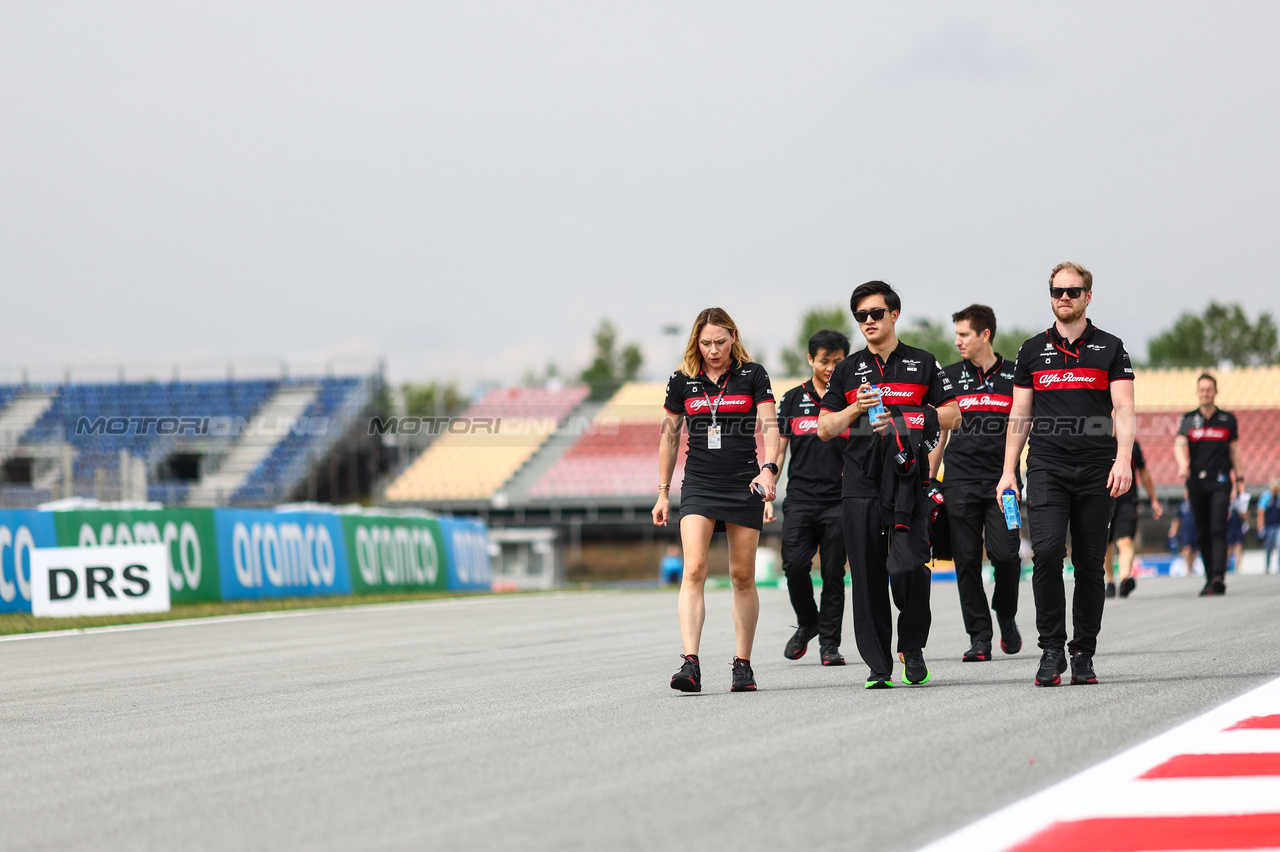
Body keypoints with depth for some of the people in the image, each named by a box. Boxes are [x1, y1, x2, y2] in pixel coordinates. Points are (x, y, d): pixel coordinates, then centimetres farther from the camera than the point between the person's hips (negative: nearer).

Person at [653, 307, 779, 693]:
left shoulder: (753, 375, 0)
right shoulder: (682, 380, 5)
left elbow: (769, 425, -8)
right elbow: (669, 435, 13)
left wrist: (768, 469, -25)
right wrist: (663, 492, 12)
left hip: (744, 486, -1)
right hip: (698, 486, 1)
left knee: (743, 576, 4)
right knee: (693, 570, -14)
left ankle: (743, 665, 15)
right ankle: (690, 664, -22)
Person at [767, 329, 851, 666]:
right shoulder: (793, 399, 9)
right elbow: (778, 451, 11)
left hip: (839, 501, -1)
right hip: (800, 497, 1)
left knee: (833, 573, 0)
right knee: (795, 565, -10)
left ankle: (829, 642, 9)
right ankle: (806, 623, 15)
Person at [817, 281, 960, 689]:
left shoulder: (922, 364, 10)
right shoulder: (848, 369, 15)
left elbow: (952, 416, 6)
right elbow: (825, 428, 13)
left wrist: (903, 419, -7)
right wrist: (856, 409, -6)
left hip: (907, 479, -2)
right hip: (860, 483, 2)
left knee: (908, 568, -15)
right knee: (867, 575, 0)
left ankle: (912, 647, 8)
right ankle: (878, 666, 6)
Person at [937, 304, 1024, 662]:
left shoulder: (1014, 377, 6)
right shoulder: (949, 377, 9)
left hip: (1002, 481, -1)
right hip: (959, 481, 2)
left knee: (1005, 553, -12)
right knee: (967, 559, -1)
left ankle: (1006, 615, 15)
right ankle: (979, 637, 6)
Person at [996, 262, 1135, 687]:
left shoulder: (1110, 348, 7)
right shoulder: (1033, 350, 12)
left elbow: (1123, 409, -1)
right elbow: (1019, 415, 14)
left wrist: (1123, 460, -16)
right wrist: (1008, 472, 6)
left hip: (1096, 470, 0)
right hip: (1047, 467, 0)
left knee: (1090, 563, 2)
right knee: (1047, 551, -16)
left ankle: (1083, 655, 11)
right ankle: (1051, 650, -9)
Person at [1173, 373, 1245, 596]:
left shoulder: (1228, 419, 9)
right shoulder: (1188, 419, 9)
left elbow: (1234, 450, 16)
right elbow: (1179, 444, -5)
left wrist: (1239, 476, 12)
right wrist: (1183, 464, -24)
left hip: (1220, 482, -2)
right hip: (1196, 483, 2)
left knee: (1218, 529, -15)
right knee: (1203, 533, 4)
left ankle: (1219, 577, -24)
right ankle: (1210, 579, 12)